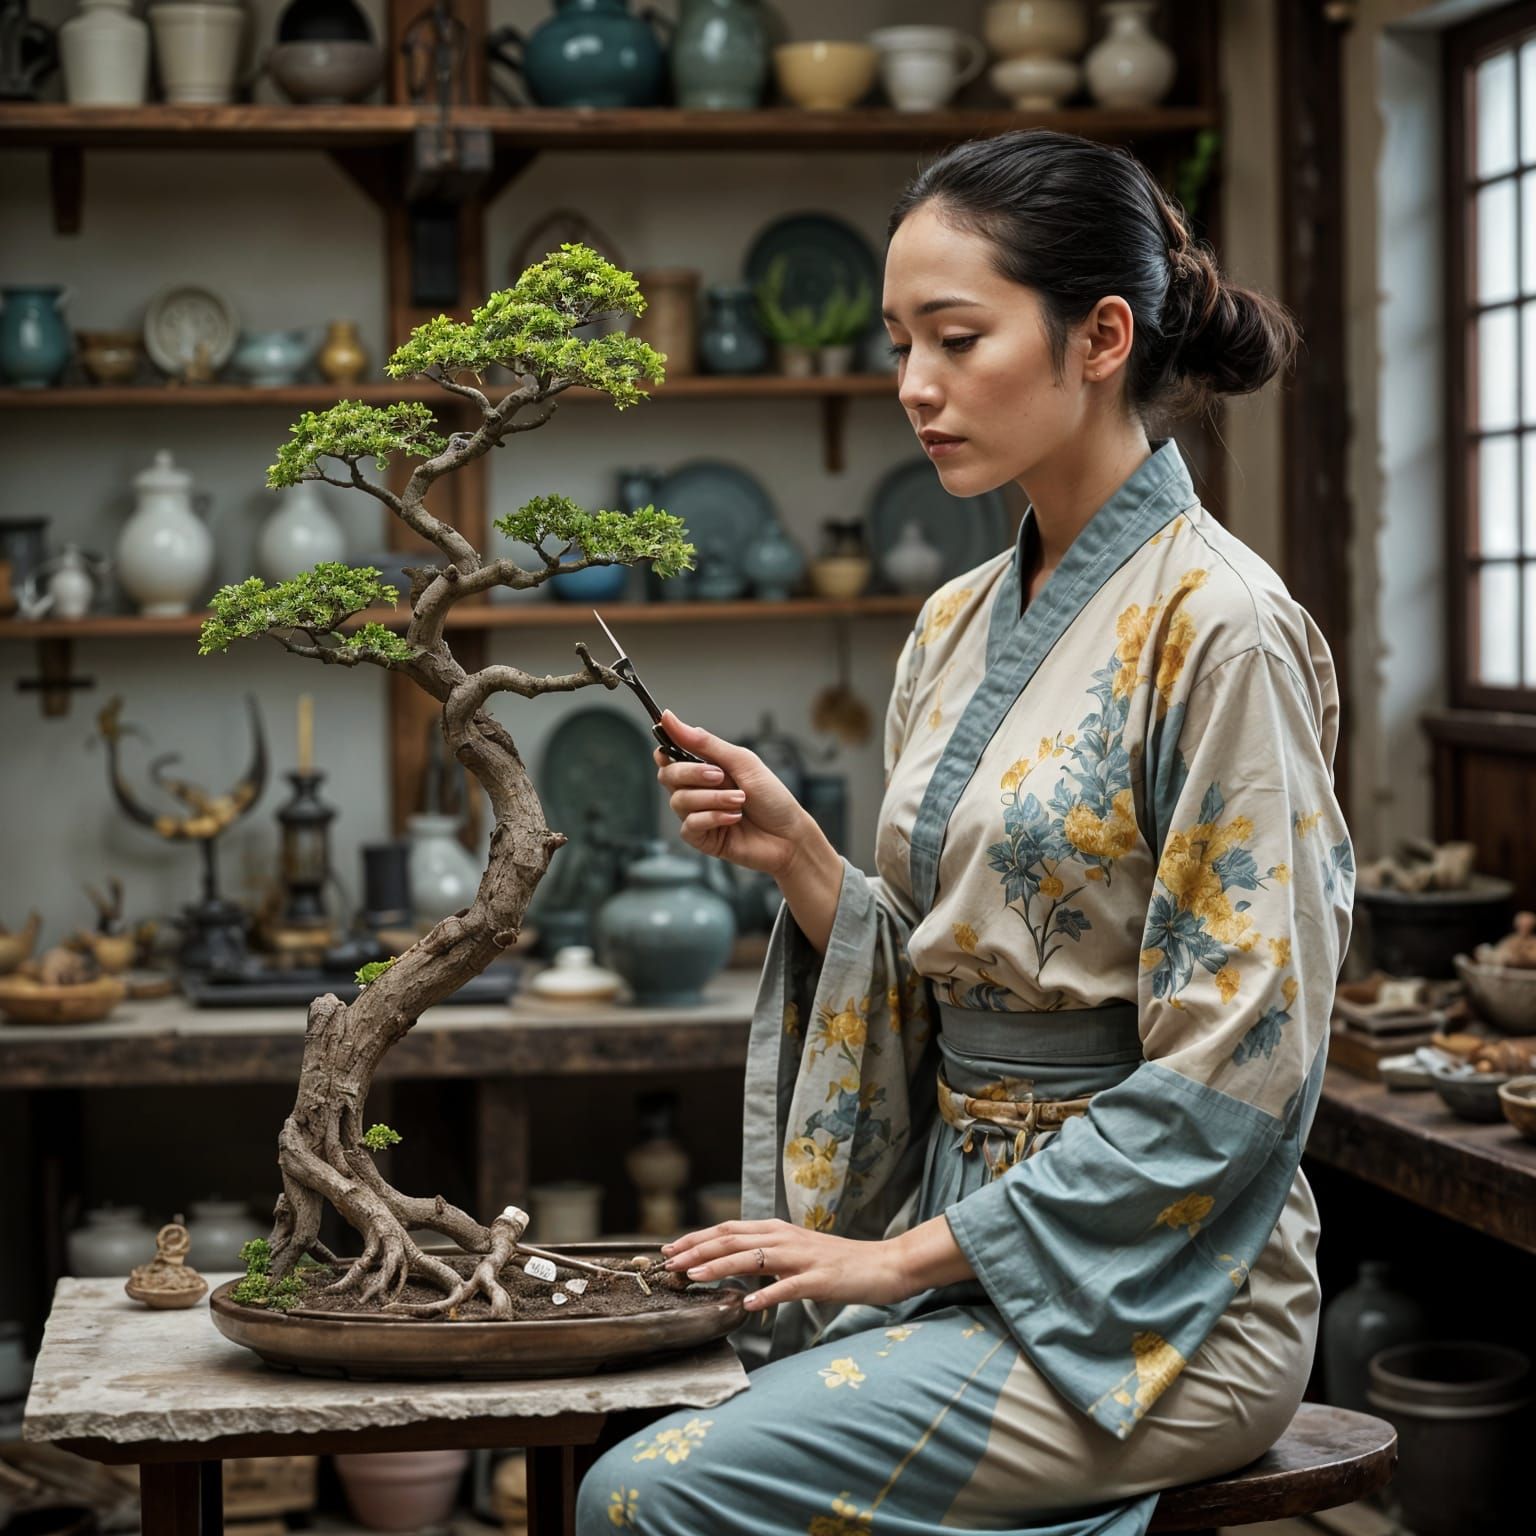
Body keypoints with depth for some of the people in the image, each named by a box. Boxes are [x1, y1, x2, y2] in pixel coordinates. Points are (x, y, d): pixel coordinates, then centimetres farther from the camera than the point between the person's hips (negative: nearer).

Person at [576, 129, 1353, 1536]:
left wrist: (909, 1252, -14)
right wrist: (795, 858, -3)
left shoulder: (1218, 628, -13)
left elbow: (1233, 1071, -16)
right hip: (967, 1240, 7)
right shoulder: (957, 626, 10)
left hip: (1147, 1289, -7)